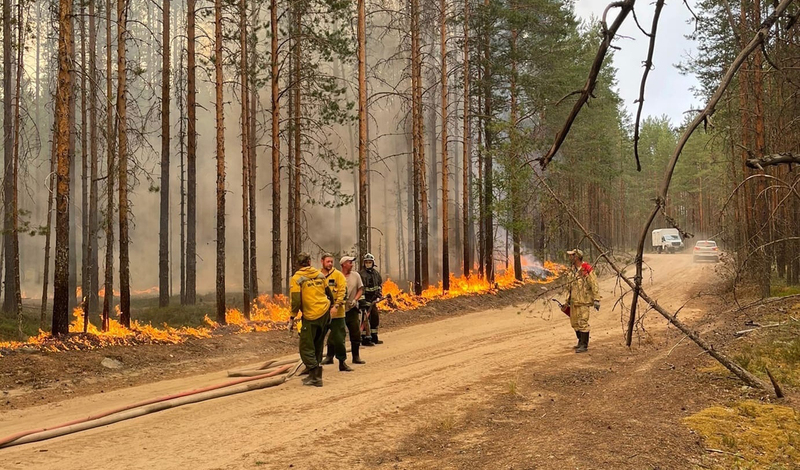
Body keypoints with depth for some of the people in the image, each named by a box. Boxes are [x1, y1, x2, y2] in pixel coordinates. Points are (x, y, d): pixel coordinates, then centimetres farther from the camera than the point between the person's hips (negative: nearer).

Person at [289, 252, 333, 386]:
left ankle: (315, 377, -5)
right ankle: (316, 369, 24)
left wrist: (292, 316, -4)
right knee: (317, 345, 18)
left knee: (306, 348, 3)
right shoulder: (320, 275, 6)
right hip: (325, 312, 6)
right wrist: (330, 305, 33)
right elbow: (329, 293, 16)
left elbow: (296, 300, -16)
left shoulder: (296, 278, -9)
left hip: (311, 316, -6)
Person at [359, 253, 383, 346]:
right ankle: (366, 339, -6)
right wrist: (363, 300, -21)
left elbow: (379, 286, 20)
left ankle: (374, 338, 22)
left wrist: (379, 296, 10)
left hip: (373, 299, 7)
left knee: (375, 317, 11)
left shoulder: (376, 273, 10)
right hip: (365, 300, -7)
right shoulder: (361, 274, -12)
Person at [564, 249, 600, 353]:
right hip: (574, 300, 8)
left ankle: (584, 345, -1)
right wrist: (569, 298, 22)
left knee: (583, 322, -7)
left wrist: (596, 300, -19)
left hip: (583, 301, -8)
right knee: (575, 322, 14)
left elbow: (594, 286, -16)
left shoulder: (587, 270, -17)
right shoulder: (572, 269, 8)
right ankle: (581, 341, 29)